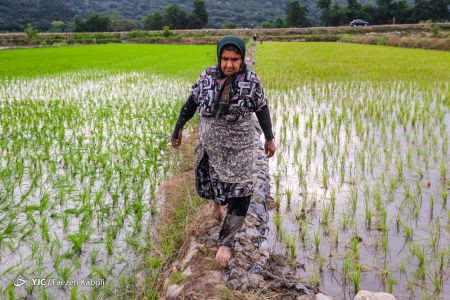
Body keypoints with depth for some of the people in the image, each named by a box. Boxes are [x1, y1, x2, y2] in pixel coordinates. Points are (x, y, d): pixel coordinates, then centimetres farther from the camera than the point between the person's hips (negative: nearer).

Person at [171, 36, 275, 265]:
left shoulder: (251, 81, -10)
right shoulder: (208, 75, -6)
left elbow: (262, 108, 0)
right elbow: (191, 102, 3)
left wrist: (269, 138, 3)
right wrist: (178, 128, 5)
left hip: (239, 148, -2)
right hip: (209, 146, 2)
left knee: (239, 194, -6)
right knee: (208, 184, 16)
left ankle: (225, 242, 10)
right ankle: (217, 199, 56)